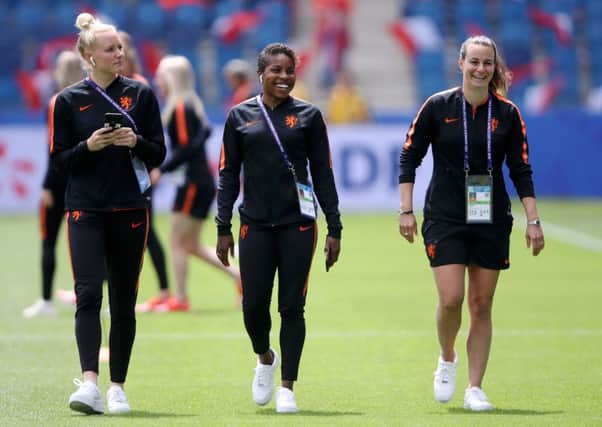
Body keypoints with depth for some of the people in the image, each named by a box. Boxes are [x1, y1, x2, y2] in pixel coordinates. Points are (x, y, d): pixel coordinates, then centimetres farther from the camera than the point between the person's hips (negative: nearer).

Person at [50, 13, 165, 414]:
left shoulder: (140, 94, 6)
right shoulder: (69, 100, 3)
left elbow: (159, 154, 6)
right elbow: (60, 159, 3)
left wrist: (135, 142, -15)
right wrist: (90, 146, -15)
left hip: (130, 211, 2)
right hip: (86, 211, -1)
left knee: (124, 302, 5)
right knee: (88, 293, -16)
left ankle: (118, 387, 14)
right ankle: (90, 383, -25)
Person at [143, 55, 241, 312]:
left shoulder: (180, 109, -15)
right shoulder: (189, 105, 13)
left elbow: (186, 148, -21)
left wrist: (162, 170, -17)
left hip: (194, 184, -10)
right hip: (198, 182, 10)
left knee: (178, 243, -1)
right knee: (191, 245, 14)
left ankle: (180, 299, 4)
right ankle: (241, 278, 12)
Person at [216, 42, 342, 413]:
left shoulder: (308, 115, 4)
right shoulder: (240, 116, 7)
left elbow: (323, 174, 5)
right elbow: (229, 174, 9)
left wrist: (334, 228, 1)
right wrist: (224, 227, 3)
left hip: (298, 224, -1)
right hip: (255, 225, 1)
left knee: (292, 306, -1)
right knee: (253, 304, -2)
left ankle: (287, 388, 7)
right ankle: (264, 359, 29)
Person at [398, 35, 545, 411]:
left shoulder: (507, 114, 2)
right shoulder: (438, 107, -2)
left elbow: (521, 171, 5)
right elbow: (409, 157, 2)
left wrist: (533, 221, -1)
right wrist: (406, 211, -4)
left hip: (492, 221, 2)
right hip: (445, 220, -2)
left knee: (482, 306, 2)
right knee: (451, 299, -14)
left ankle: (475, 390, 9)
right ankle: (447, 360, 15)